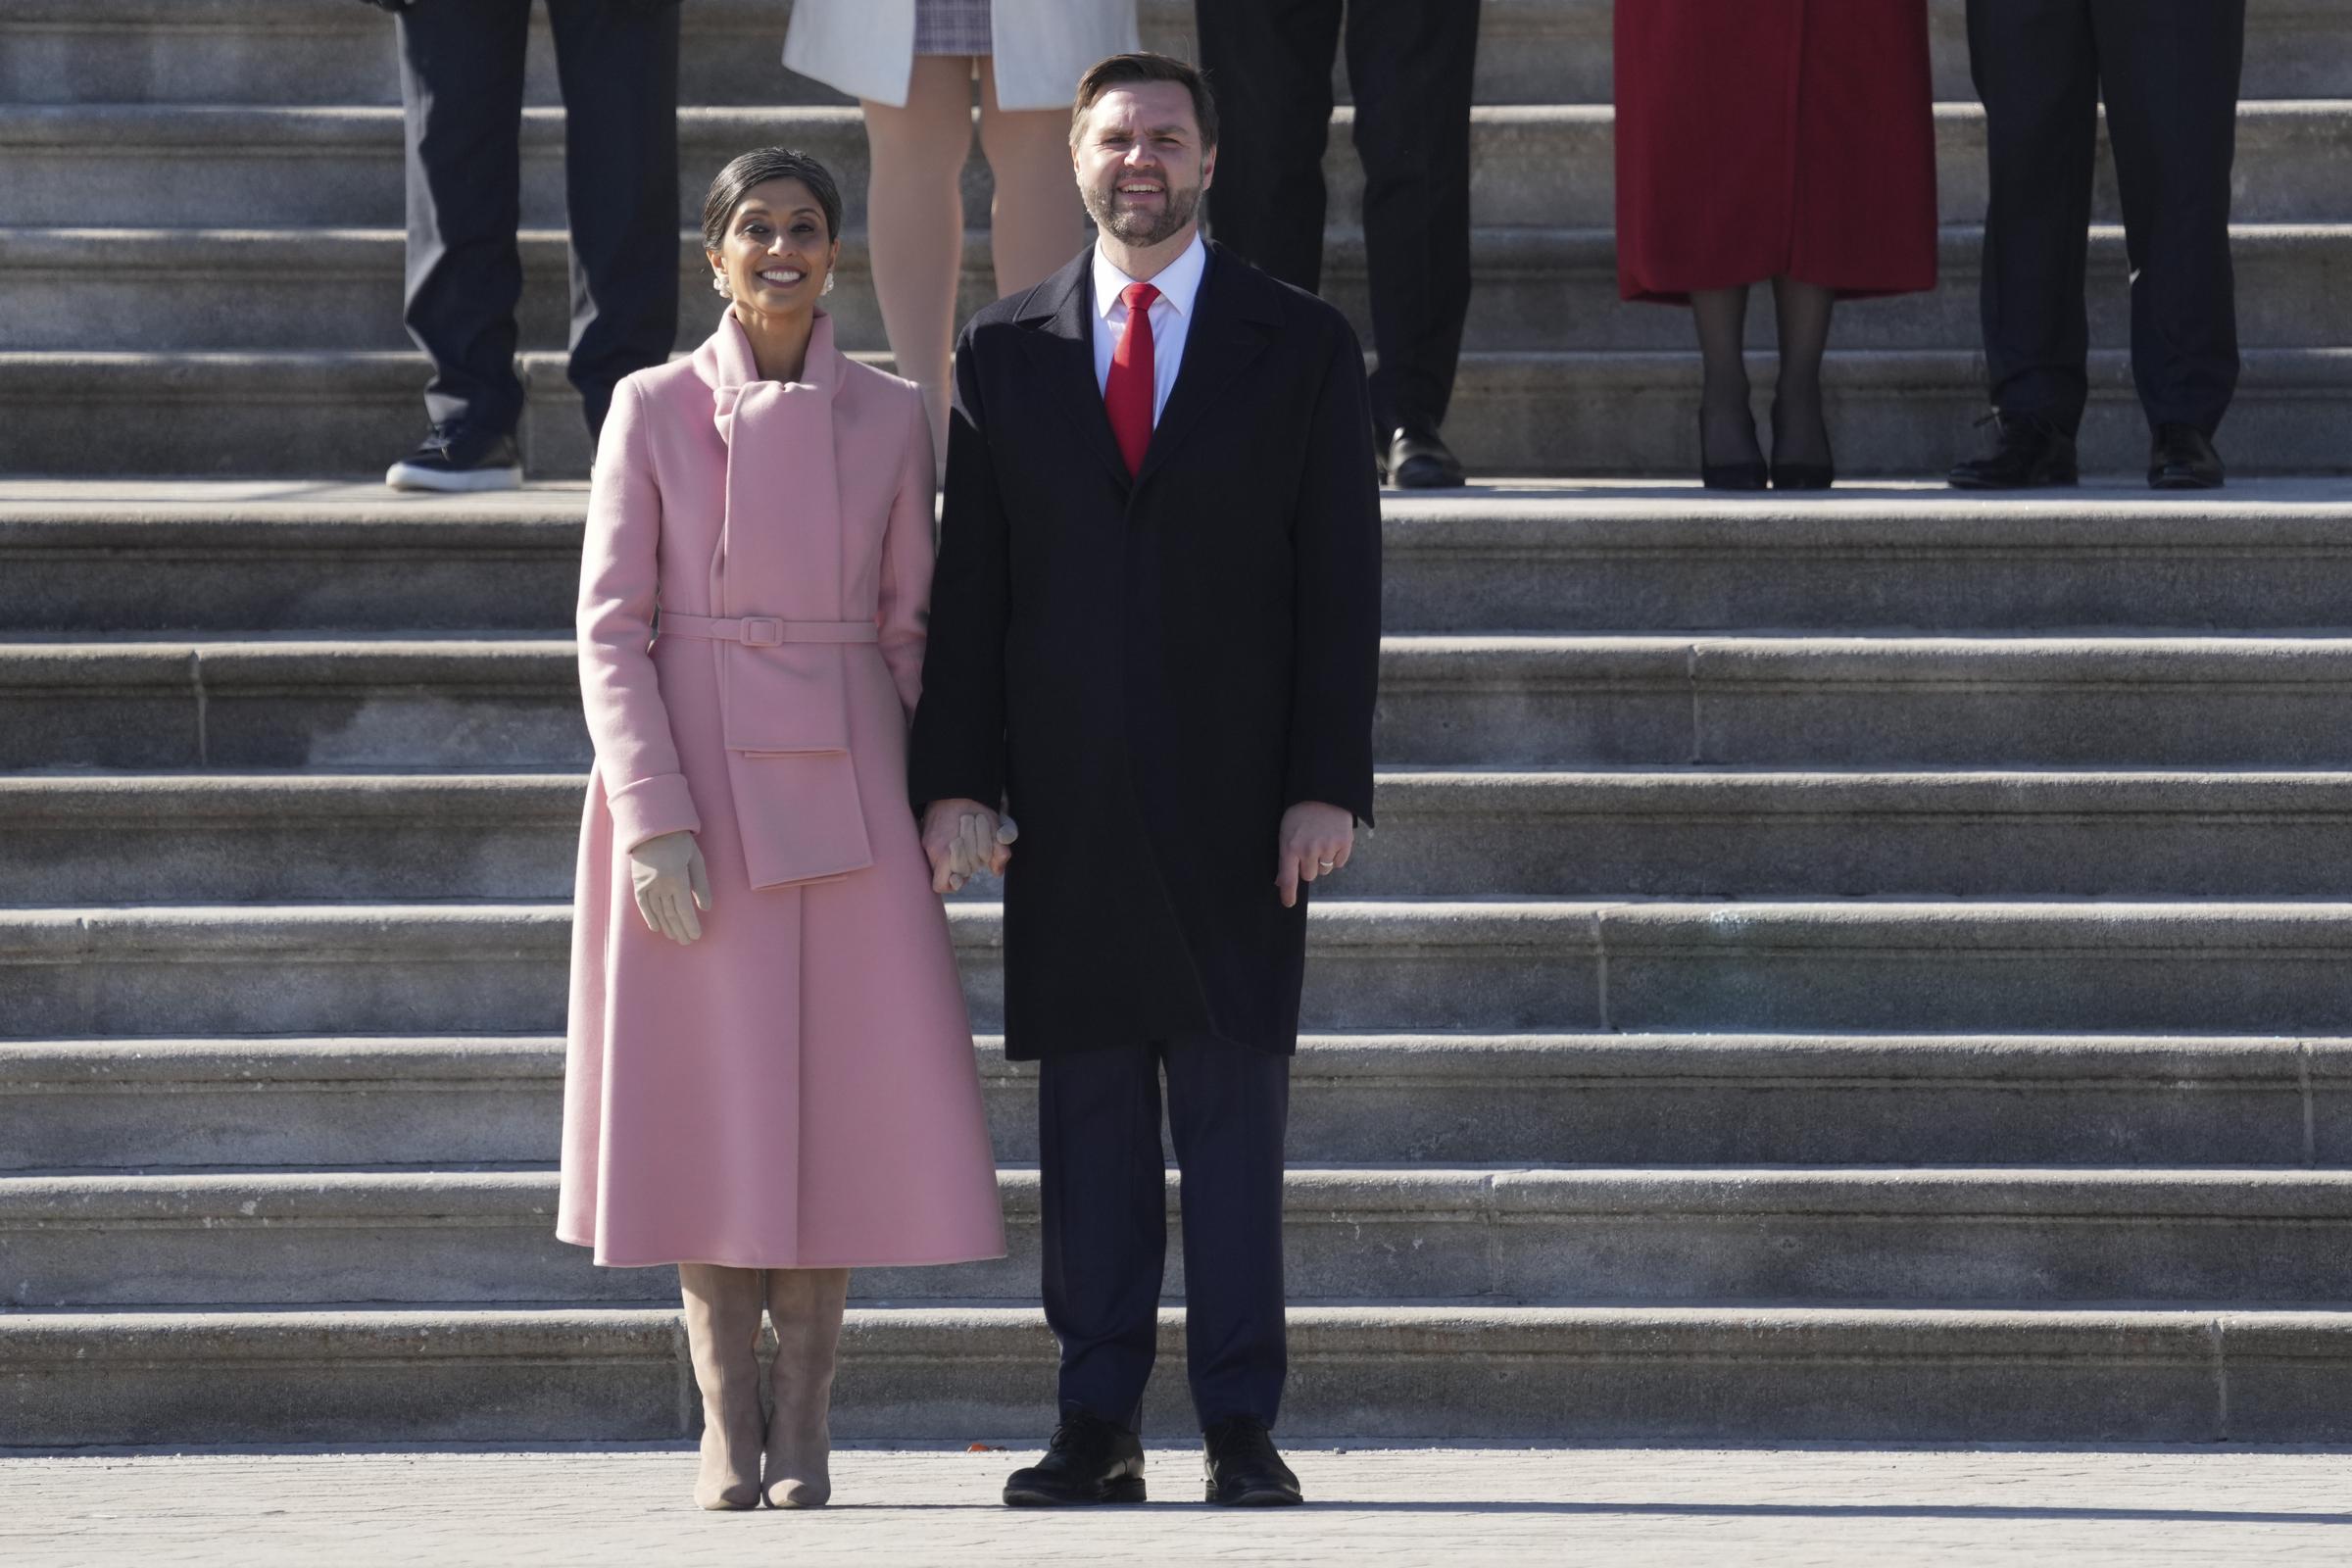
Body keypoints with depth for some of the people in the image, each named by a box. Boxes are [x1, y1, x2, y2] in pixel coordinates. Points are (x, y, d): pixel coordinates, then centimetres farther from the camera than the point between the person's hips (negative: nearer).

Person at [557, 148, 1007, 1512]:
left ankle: (804, 1434, 5)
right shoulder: (654, 411, 1)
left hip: (840, 787, 2)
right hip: (692, 783, -2)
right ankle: (729, 1428, 5)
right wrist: (655, 818, -11)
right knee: (711, 1097, -1)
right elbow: (610, 627, -2)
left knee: (836, 1097, -1)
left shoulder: (890, 419, 7)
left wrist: (932, 805, 2)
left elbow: (909, 626, 10)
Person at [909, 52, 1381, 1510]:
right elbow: (972, 582, 8)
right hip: (1068, 808, 2)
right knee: (1088, 1115, 2)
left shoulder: (1302, 346, 5)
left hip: (1233, 801, -2)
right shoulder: (1006, 351, 10)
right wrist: (957, 778, -1)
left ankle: (1242, 1428, 0)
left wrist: (1328, 786, -7)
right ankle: (1099, 1429, 4)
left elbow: (1340, 584, 1)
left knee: (1234, 1109, -2)